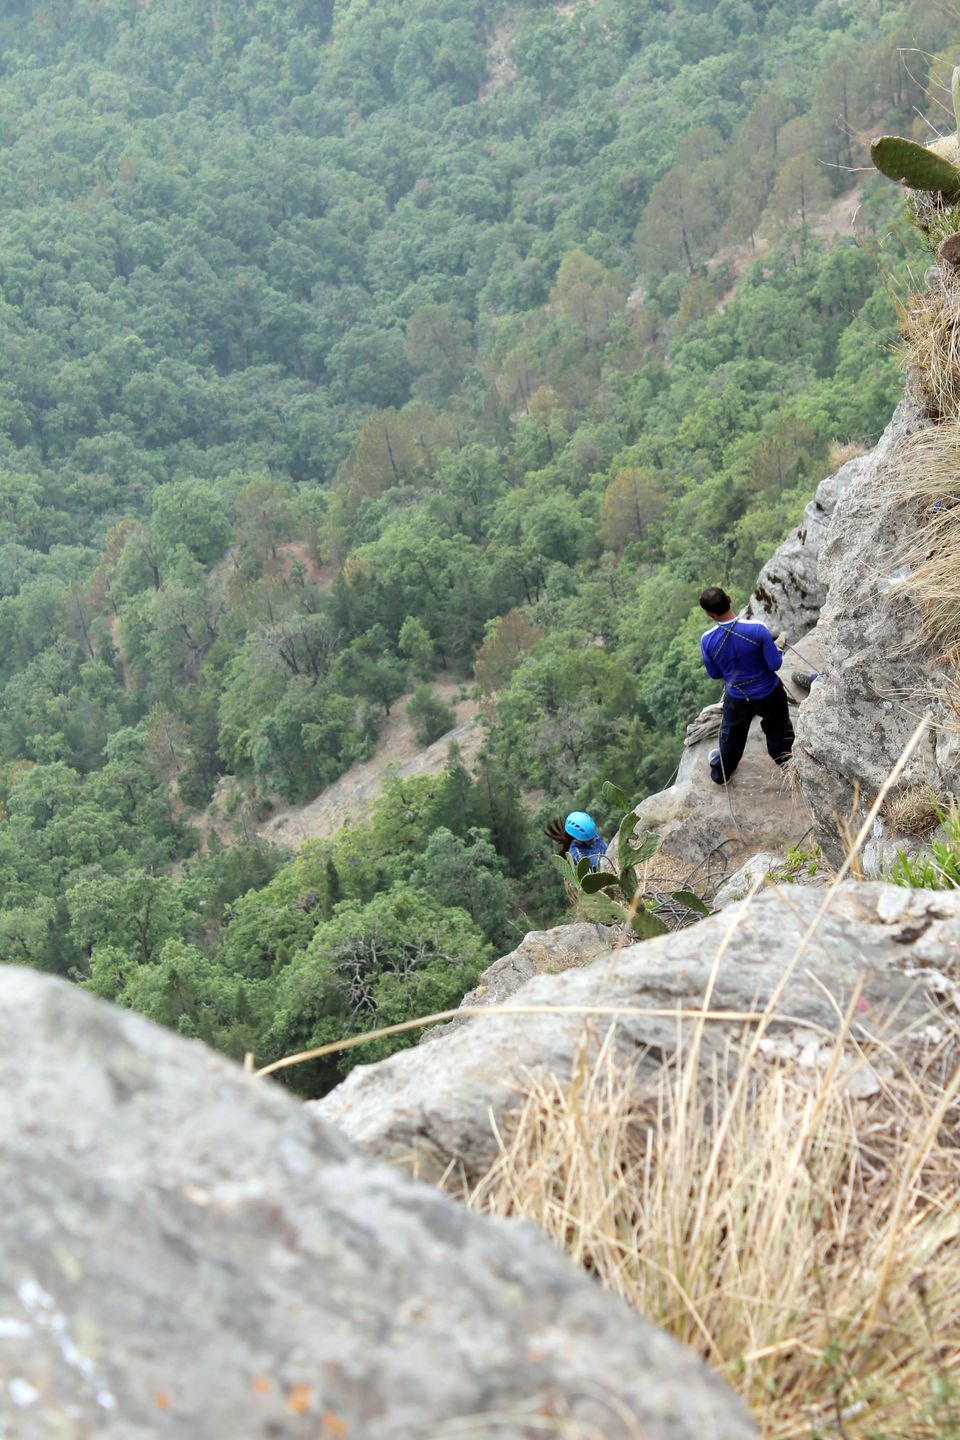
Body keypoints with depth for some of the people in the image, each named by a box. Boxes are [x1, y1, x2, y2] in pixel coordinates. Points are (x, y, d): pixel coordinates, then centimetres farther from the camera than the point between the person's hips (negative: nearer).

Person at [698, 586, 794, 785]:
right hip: (768, 694, -2)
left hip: (736, 698, 2)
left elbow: (714, 674, -4)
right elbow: (775, 664, -20)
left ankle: (720, 773, 50)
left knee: (731, 736, 28)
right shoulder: (757, 629, -30)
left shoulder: (707, 640, -22)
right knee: (779, 734, 23)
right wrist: (777, 648, 2)